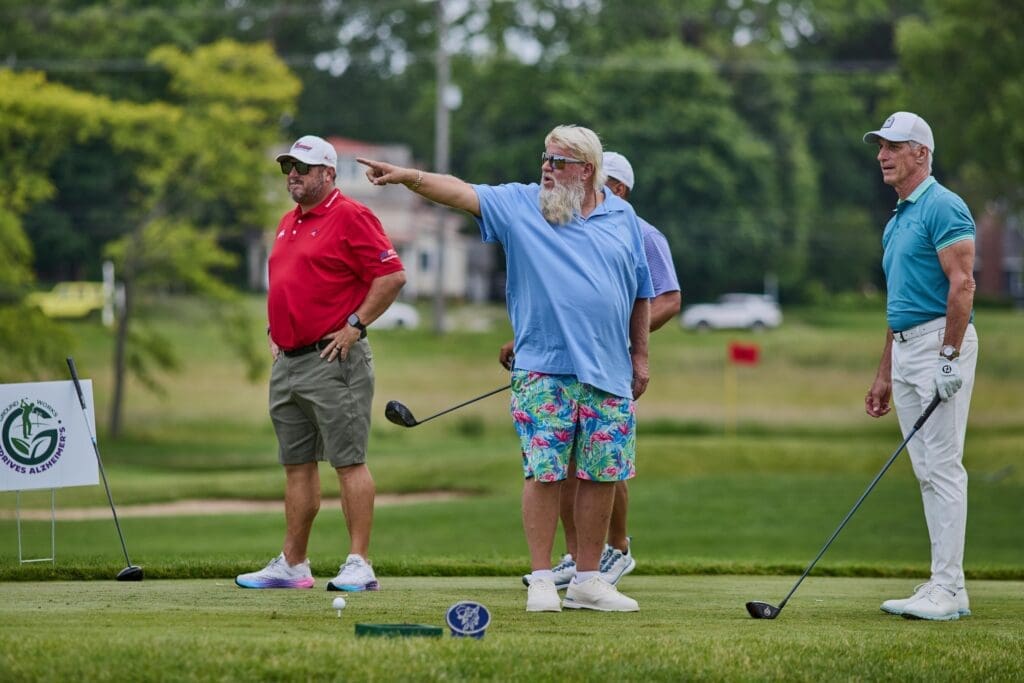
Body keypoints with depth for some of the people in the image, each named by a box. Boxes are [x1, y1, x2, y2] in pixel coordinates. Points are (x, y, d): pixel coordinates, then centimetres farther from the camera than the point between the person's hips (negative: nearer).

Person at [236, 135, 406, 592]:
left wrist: (356, 325, -15)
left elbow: (392, 275, -15)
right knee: (297, 465, 11)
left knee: (349, 462, -8)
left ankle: (359, 565, -8)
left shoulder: (350, 217, -8)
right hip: (287, 361, 9)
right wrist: (274, 330, 19)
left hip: (332, 361, -9)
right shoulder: (288, 223, 19)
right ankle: (292, 566, 15)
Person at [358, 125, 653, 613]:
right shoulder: (521, 204, 5)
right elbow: (460, 191, -7)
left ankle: (588, 581, 12)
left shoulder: (622, 216, 10)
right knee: (544, 473, -6)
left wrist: (640, 357, 14)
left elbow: (641, 294, 16)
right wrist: (407, 176, -22)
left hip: (608, 372, 2)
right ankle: (541, 581, -1)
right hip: (544, 371, -2)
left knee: (602, 475, 3)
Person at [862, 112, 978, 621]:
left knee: (943, 468, -11)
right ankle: (943, 585, 9)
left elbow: (962, 284, -17)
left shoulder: (943, 207, -9)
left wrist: (949, 358, -22)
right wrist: (884, 375, 22)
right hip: (906, 350, 10)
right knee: (927, 473, 8)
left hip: (939, 345, -10)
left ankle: (948, 589, -12)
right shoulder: (897, 221, 20)